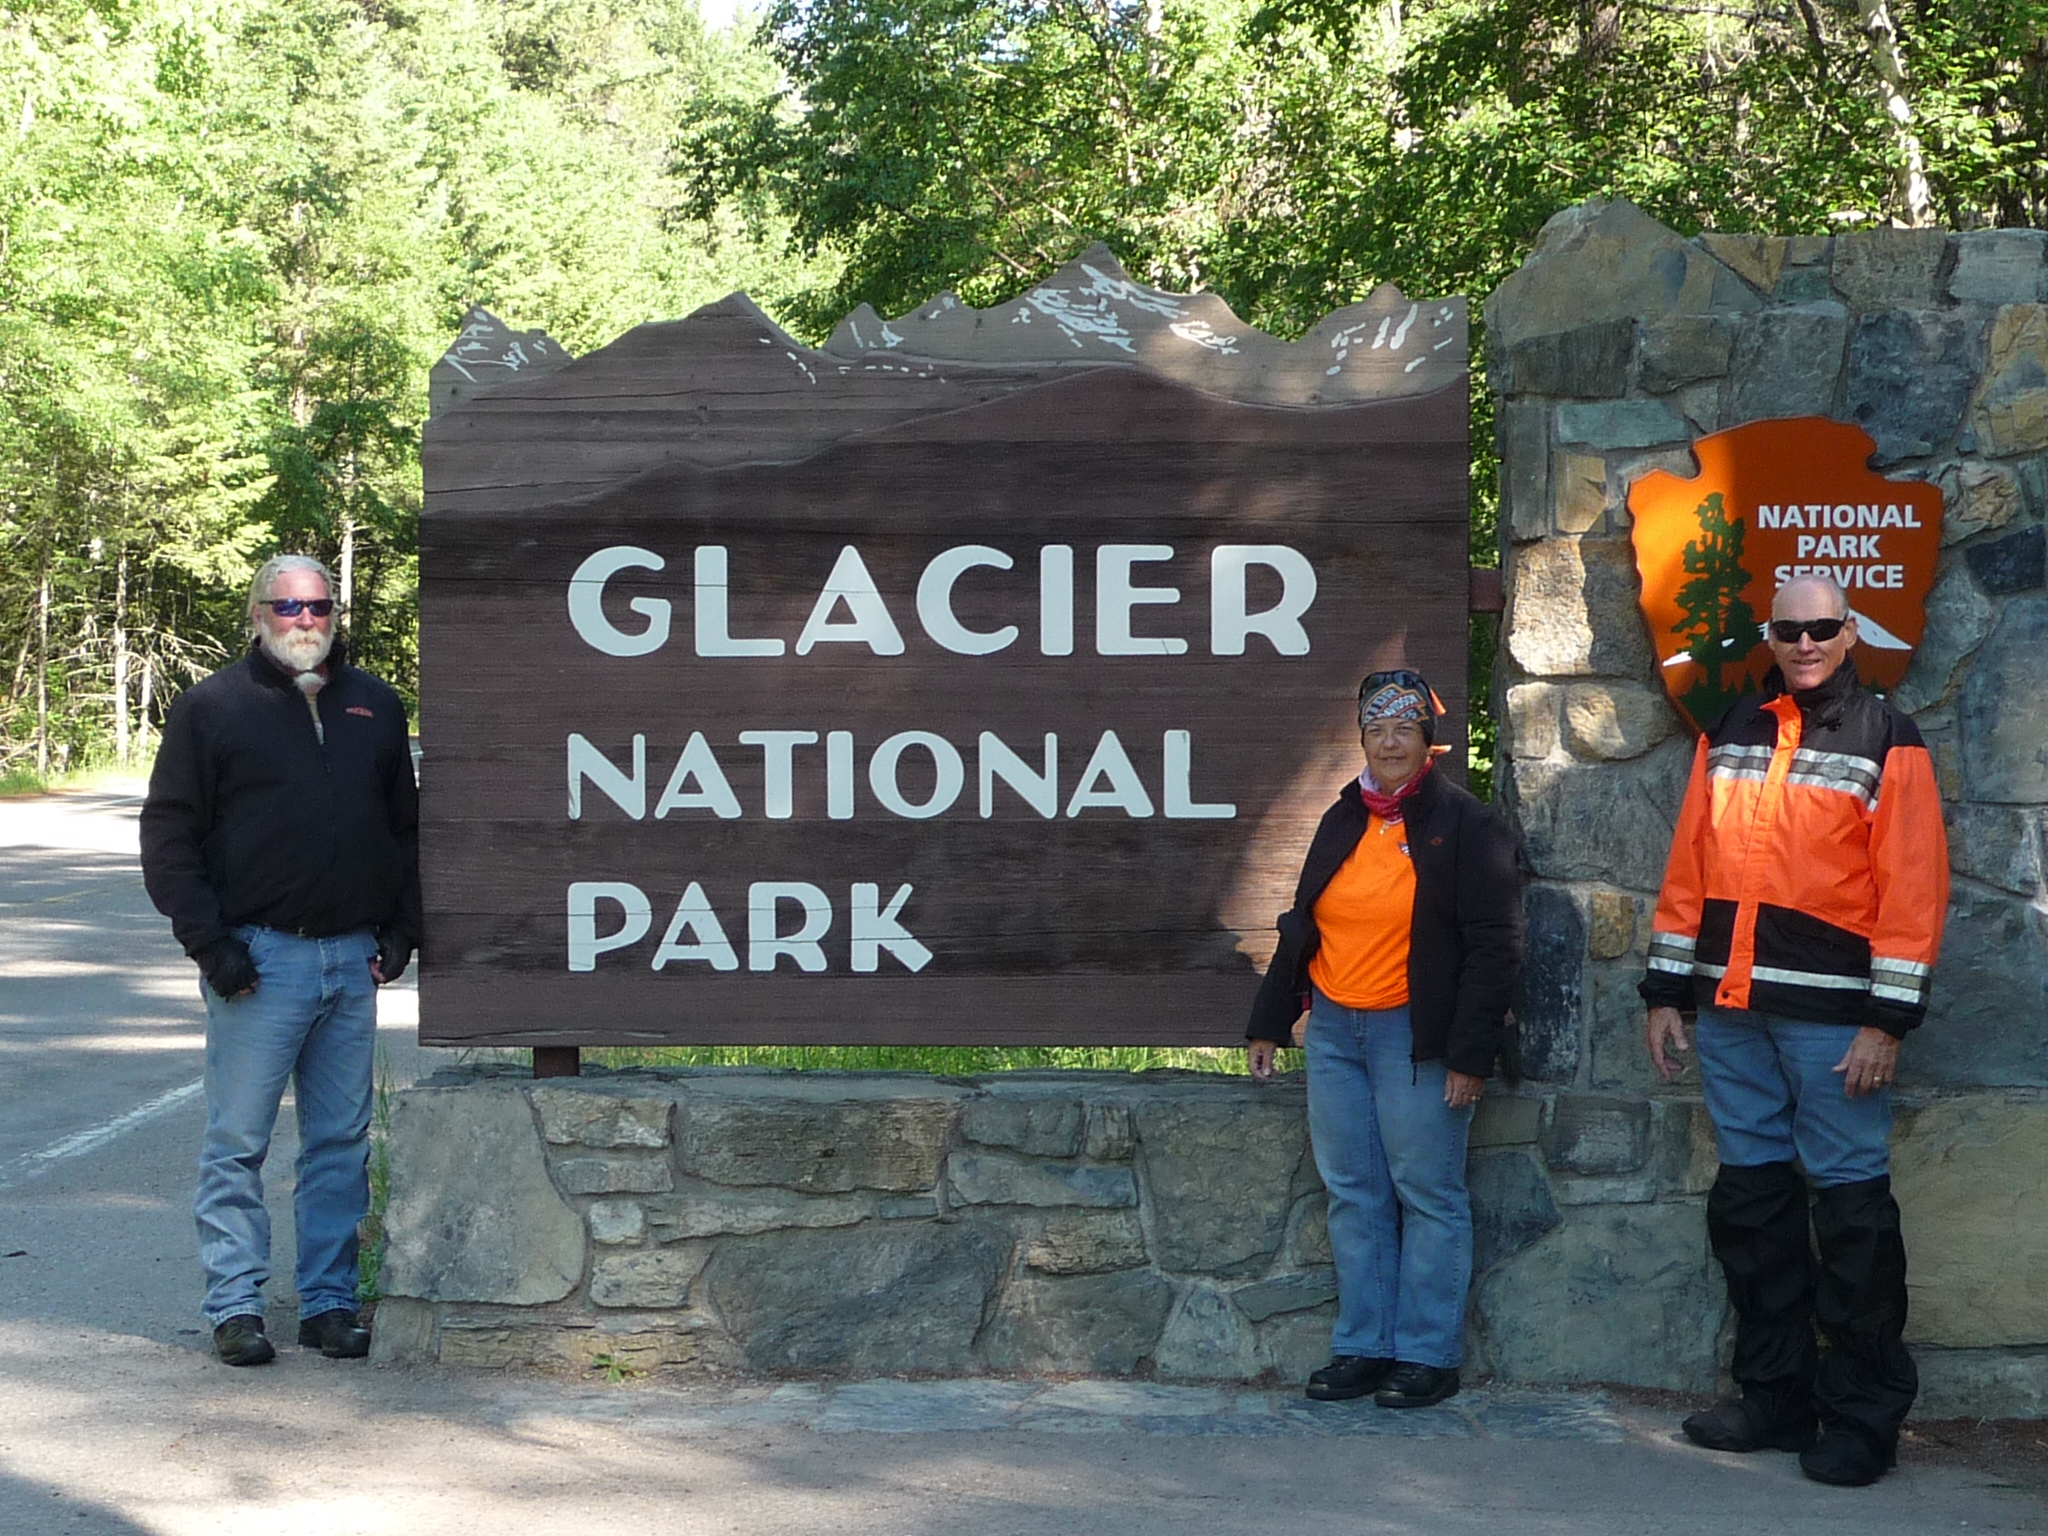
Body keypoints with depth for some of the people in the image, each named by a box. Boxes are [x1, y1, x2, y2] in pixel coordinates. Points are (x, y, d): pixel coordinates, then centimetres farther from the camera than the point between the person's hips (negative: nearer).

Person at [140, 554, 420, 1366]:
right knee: (238, 1141, 0)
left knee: (341, 1143, 8)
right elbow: (168, 836, -2)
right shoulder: (212, 707, 0)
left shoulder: (375, 706, 14)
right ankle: (235, 1306, 8)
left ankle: (329, 1301, 16)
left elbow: (407, 827, 20)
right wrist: (208, 942, -10)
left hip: (353, 959, 4)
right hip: (258, 957, -4)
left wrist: (400, 931, 9)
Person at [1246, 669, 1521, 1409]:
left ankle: (1428, 1354, 7)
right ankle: (1362, 1347, 16)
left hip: (1417, 1037, -6)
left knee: (1428, 1195, -1)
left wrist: (1470, 1054, -14)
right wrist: (1269, 1024, 18)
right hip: (1333, 1030, 6)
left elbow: (1495, 946, -9)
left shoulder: (1468, 826, -5)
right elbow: (1301, 928, 20)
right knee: (1352, 1195, 8)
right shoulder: (1341, 821, 14)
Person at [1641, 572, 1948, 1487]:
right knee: (1750, 1198, 10)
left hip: (1831, 1014, -5)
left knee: (1850, 1204, -2)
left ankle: (1863, 1415, 7)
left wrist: (1887, 1019, -12)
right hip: (1730, 1007, 5)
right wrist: (1666, 989, 10)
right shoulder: (1729, 734, 13)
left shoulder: (1886, 741, -1)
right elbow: (1690, 868, 14)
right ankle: (1776, 1394, 21)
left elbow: (1914, 887, -7)